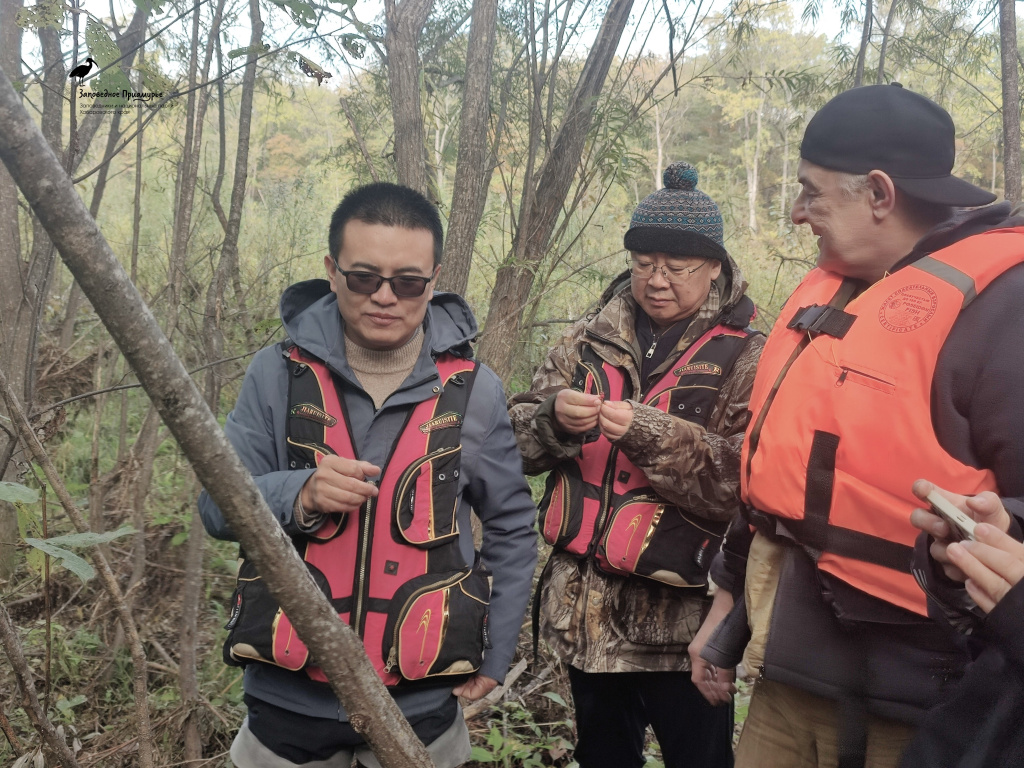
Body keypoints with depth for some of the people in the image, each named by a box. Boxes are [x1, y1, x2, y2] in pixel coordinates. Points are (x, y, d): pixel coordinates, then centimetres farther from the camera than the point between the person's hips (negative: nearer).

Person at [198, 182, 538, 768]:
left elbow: (513, 528, 4)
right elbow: (217, 505, -5)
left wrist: (496, 654, 3)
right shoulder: (278, 374, -8)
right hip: (287, 698, 1)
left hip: (421, 701, 0)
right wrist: (298, 495, -24)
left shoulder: (474, 390, -6)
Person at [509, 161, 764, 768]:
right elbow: (519, 443, 2)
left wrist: (653, 434, -29)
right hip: (584, 611, 4)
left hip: (680, 622, -4)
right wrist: (554, 415, -19)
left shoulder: (744, 359, -7)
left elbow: (748, 483, -18)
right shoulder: (591, 341, 4)